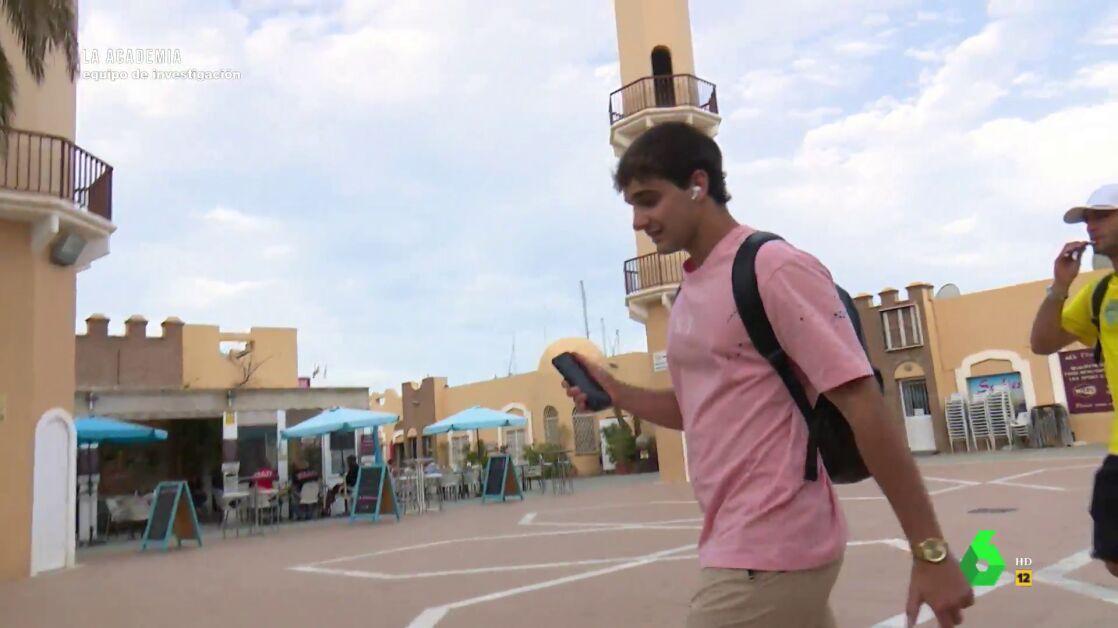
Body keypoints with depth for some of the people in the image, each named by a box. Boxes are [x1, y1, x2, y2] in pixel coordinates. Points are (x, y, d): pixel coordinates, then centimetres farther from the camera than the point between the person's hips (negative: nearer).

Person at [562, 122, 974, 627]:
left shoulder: (774, 268, -16)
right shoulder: (689, 294, 9)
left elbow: (863, 405, -18)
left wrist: (931, 551, -18)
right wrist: (615, 392, 3)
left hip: (768, 553, -8)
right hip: (738, 541, 8)